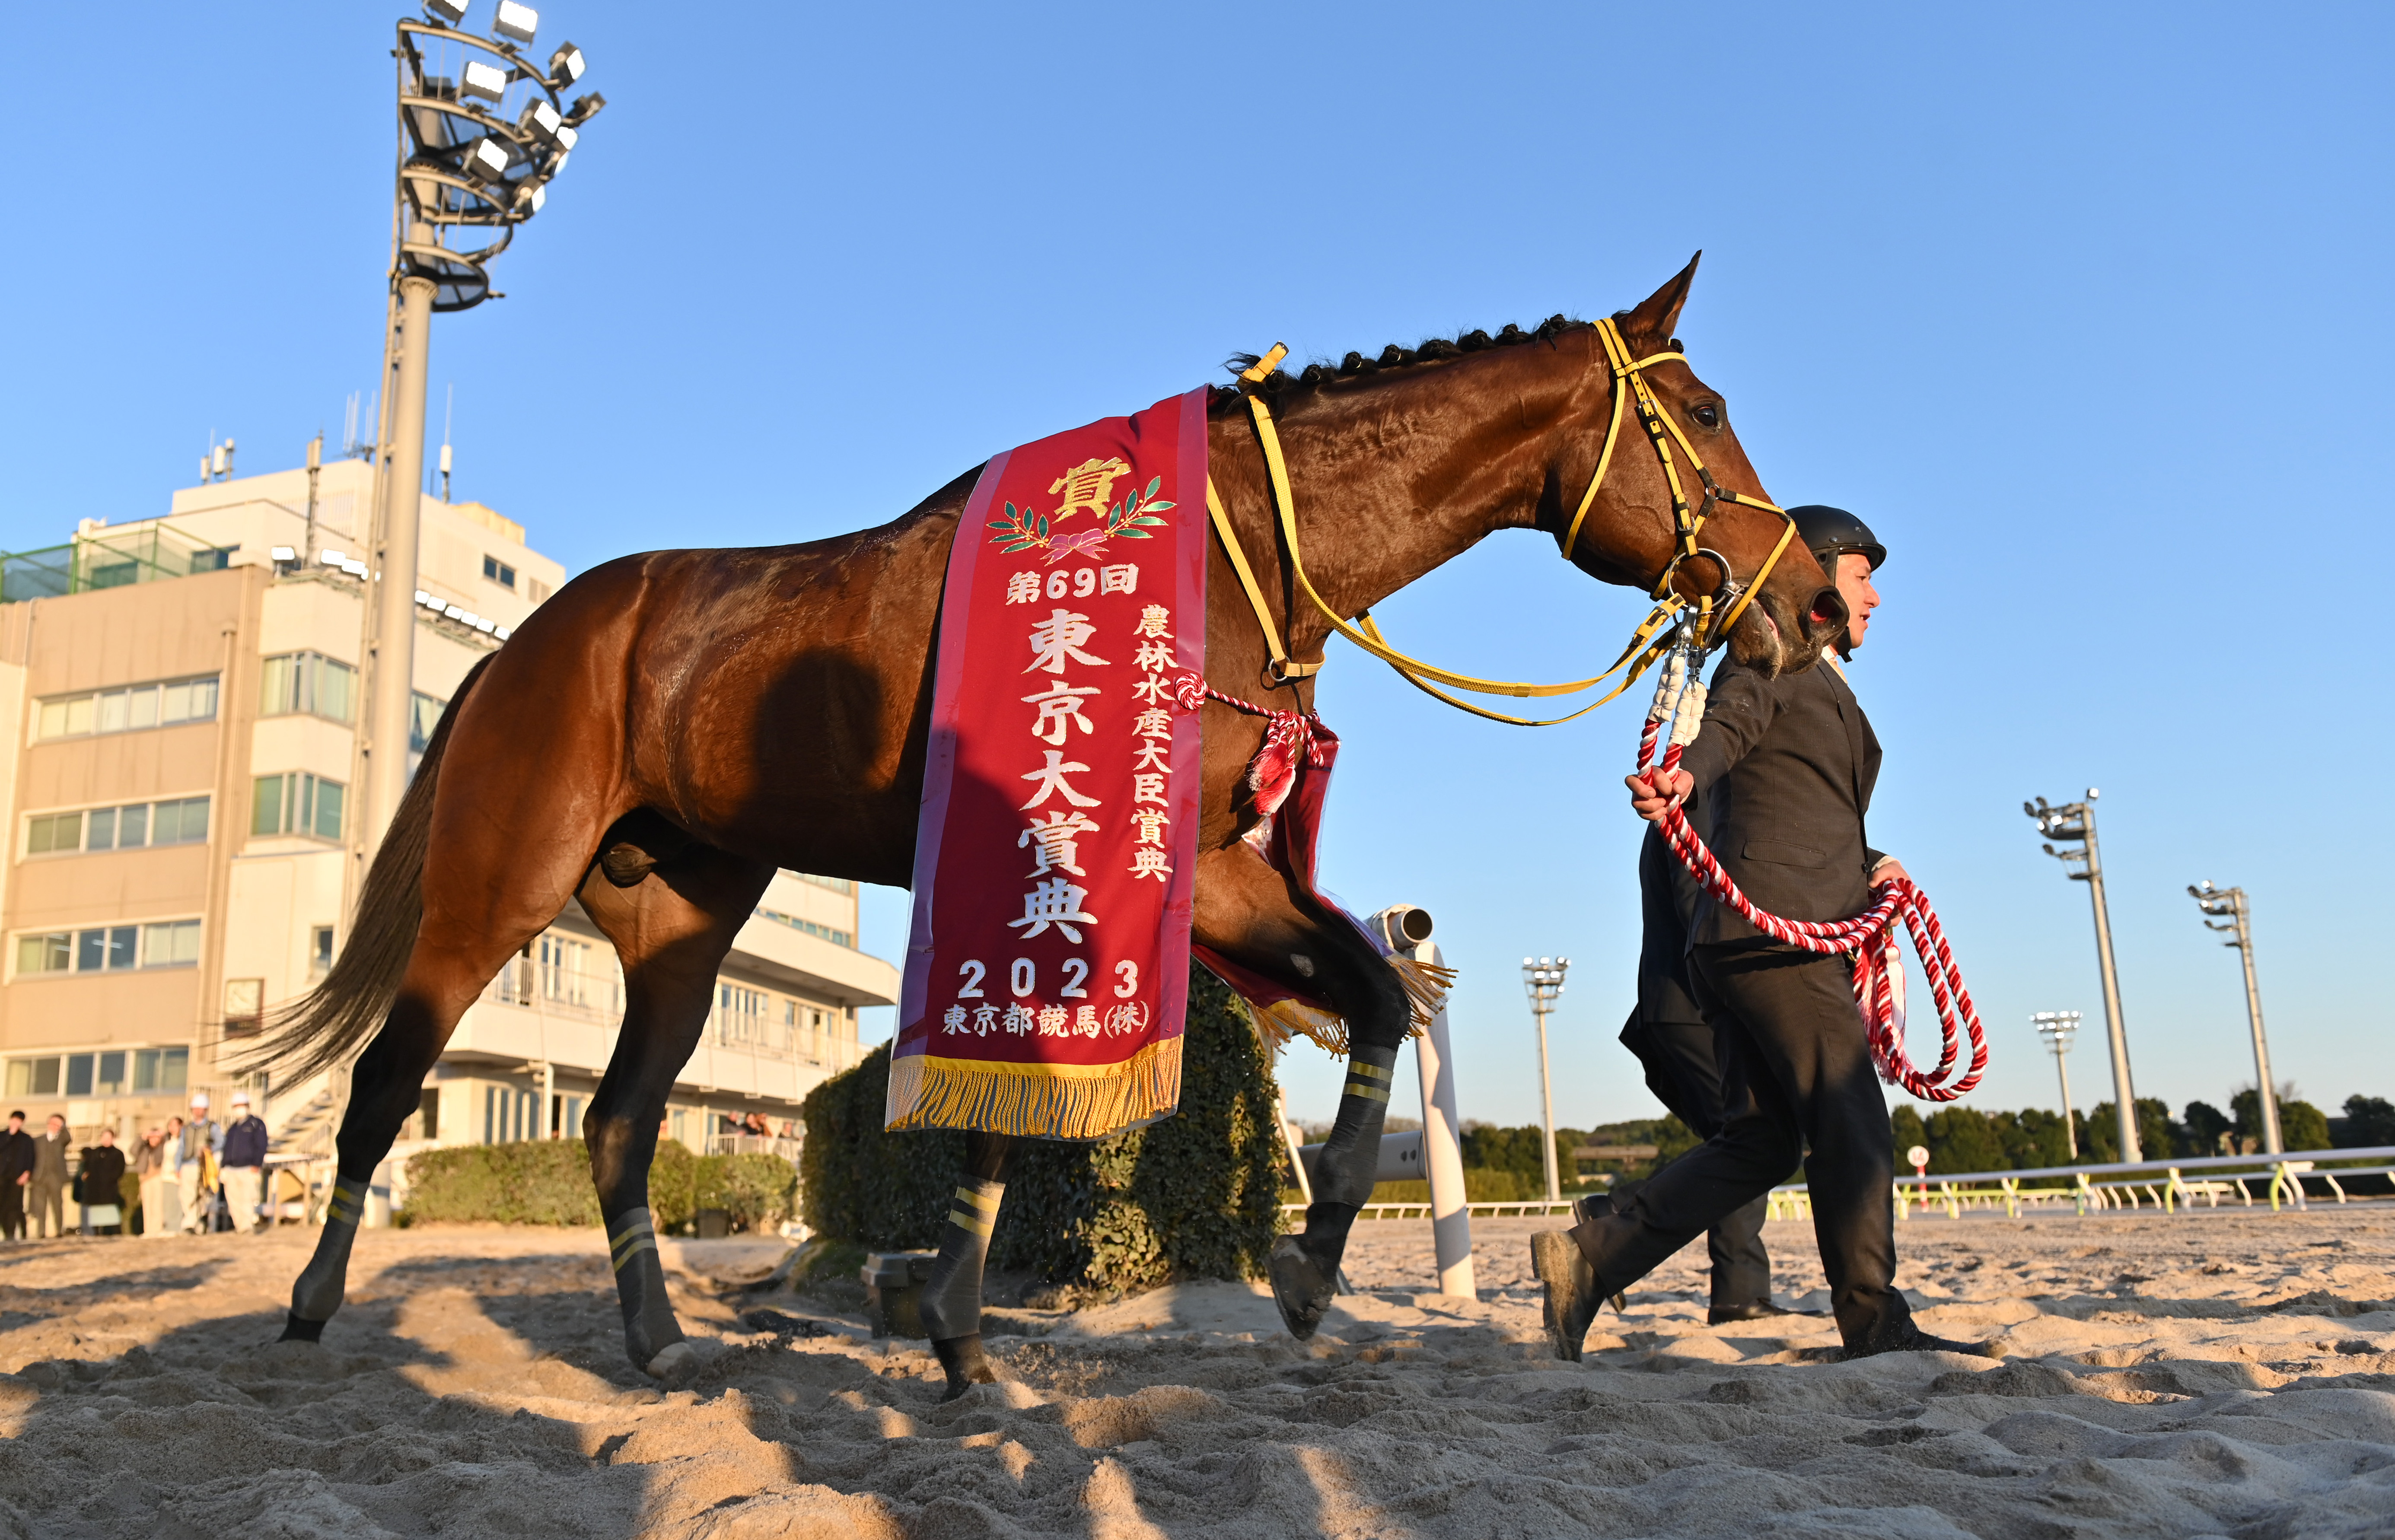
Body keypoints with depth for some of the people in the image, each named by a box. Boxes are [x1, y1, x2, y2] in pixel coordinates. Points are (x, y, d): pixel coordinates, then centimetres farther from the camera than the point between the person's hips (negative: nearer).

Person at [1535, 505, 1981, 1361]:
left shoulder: (1824, 686, 32)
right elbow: (1723, 728, -20)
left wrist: (1871, 865, 13)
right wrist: (1682, 776, -42)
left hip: (1761, 942, 10)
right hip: (1775, 928, -10)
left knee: (1761, 1140, 5)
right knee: (1851, 1123, -7)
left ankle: (1589, 1258, 2)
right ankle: (1875, 1327, -1)